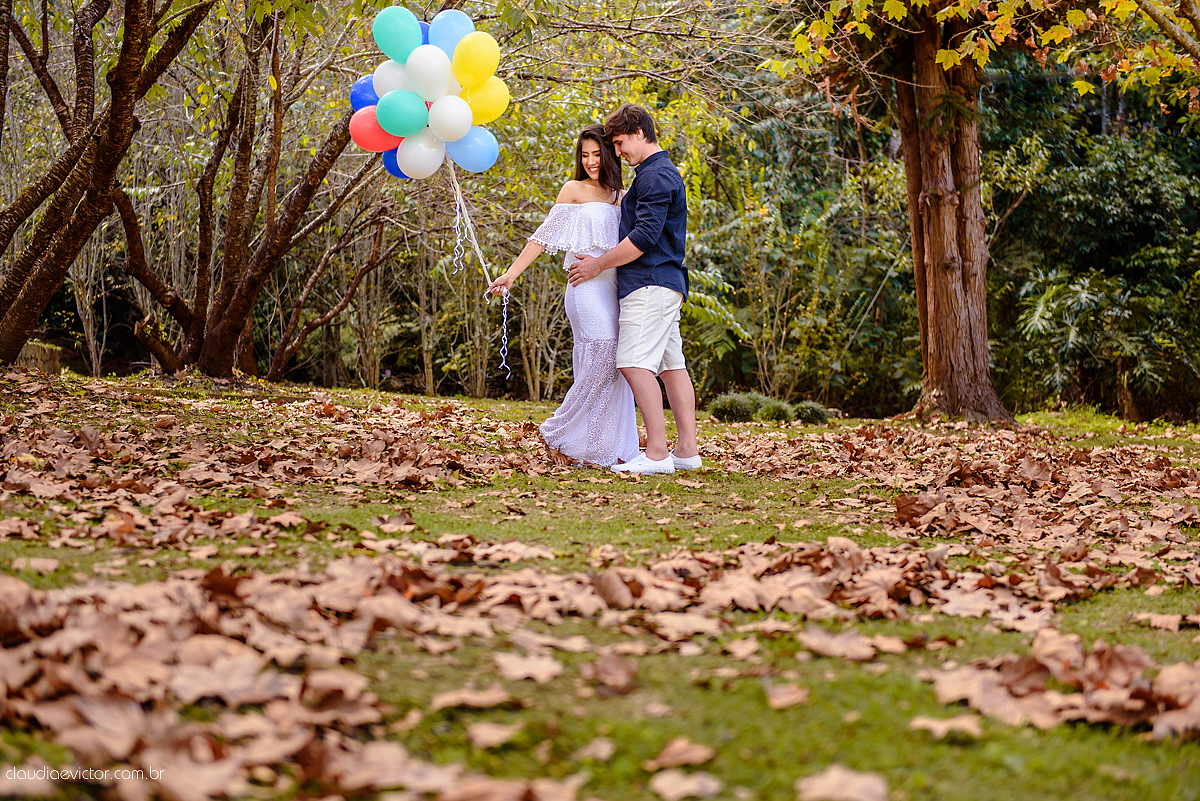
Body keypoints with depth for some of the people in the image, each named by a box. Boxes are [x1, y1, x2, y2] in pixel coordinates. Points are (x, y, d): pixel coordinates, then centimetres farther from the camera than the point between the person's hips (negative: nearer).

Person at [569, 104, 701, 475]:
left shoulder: (655, 175, -11)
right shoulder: (663, 173, 22)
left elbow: (644, 236, -18)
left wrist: (599, 264, -10)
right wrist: (602, 261, 24)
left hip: (650, 284, -11)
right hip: (666, 282, 11)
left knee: (635, 364, -15)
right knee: (672, 365, 8)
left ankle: (656, 454, -18)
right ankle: (687, 450, 8)